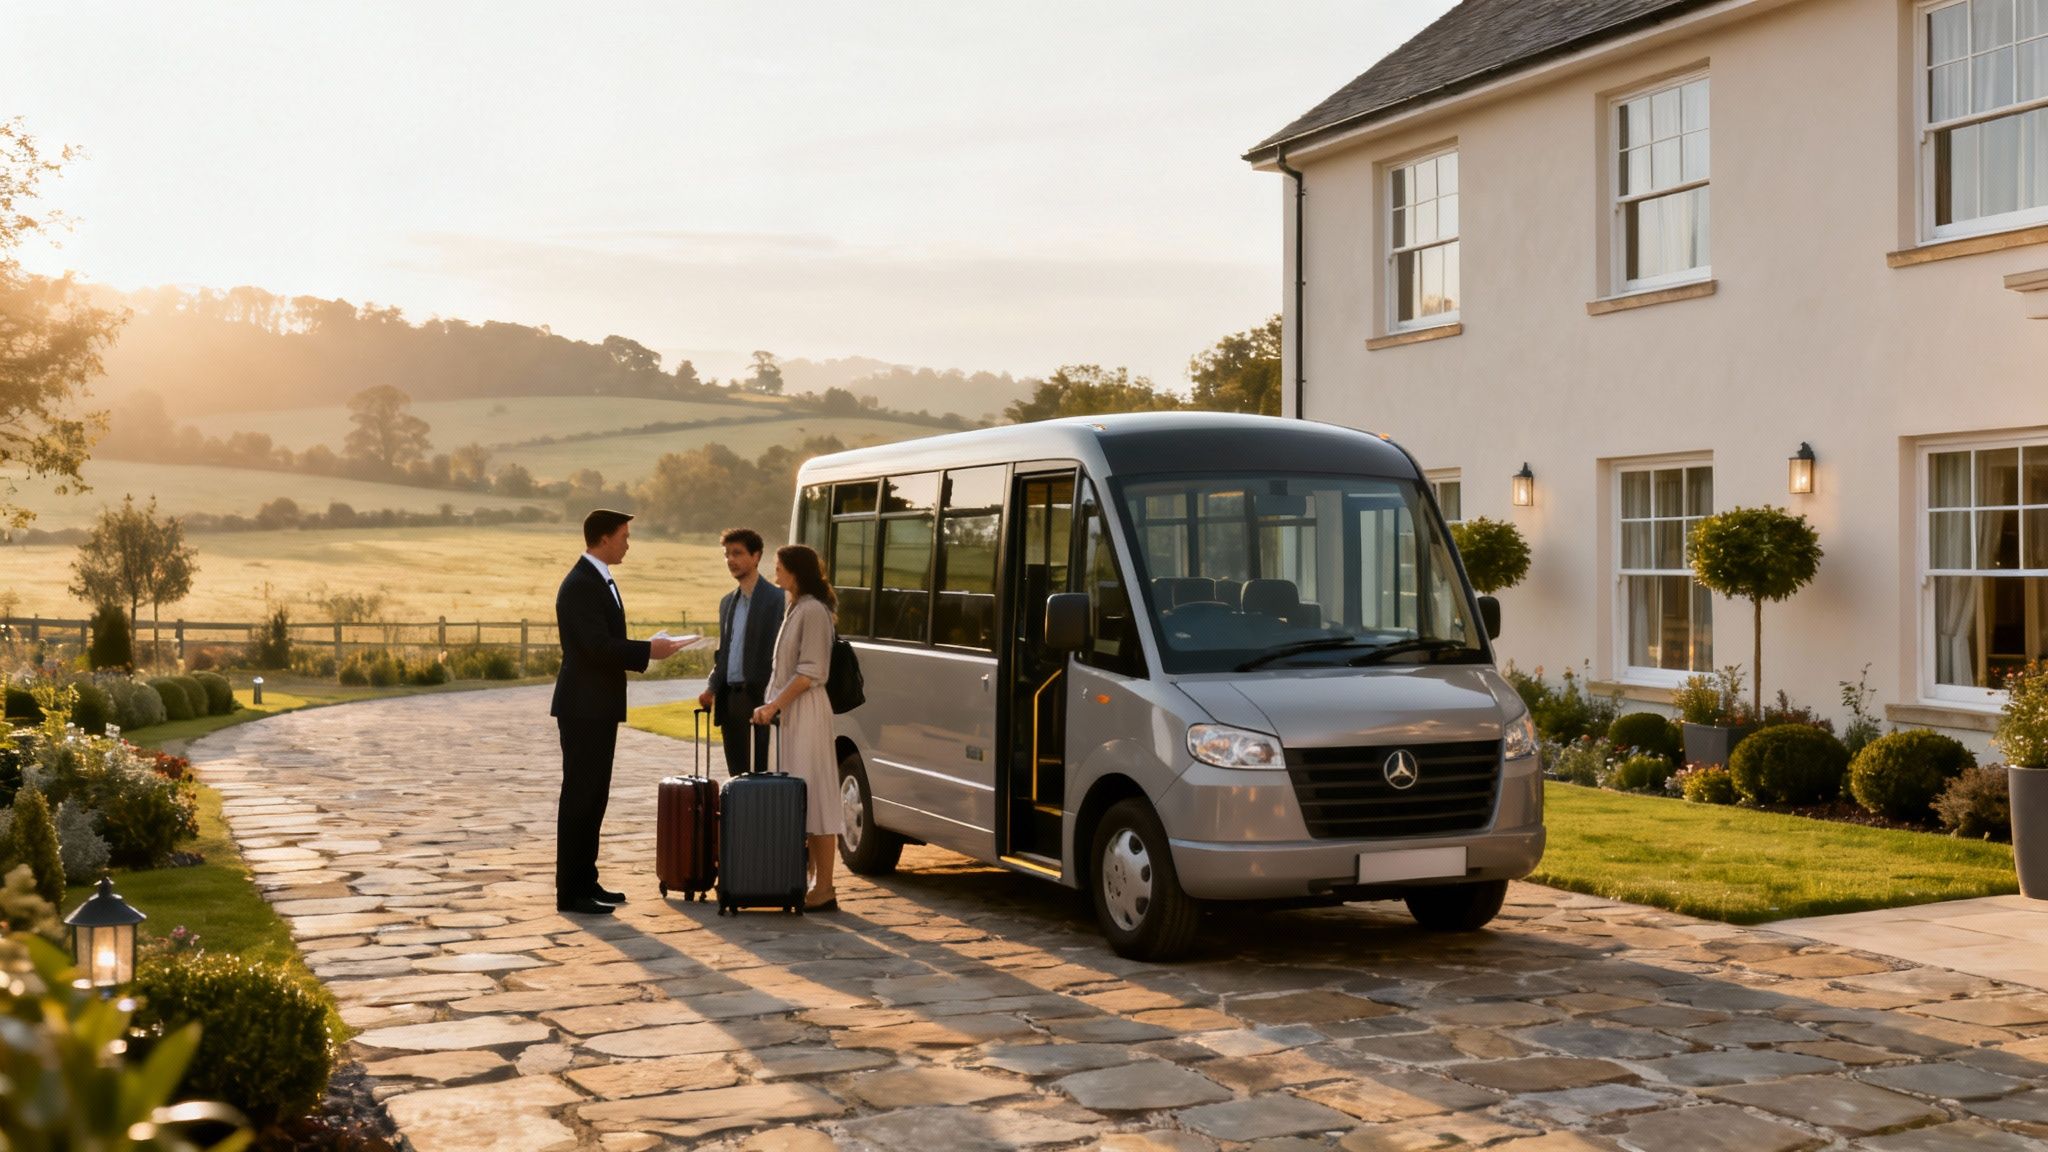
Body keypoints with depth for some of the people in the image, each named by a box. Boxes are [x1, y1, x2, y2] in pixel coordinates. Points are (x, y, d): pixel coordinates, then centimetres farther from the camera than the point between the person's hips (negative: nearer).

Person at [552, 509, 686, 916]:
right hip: (584, 707, -10)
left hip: (599, 706, 10)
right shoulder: (580, 585, -17)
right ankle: (570, 892, 0)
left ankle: (585, 881, 21)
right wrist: (648, 651, -18)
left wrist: (646, 650, 5)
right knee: (579, 796, -5)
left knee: (594, 795, 14)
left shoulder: (600, 580, 15)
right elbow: (597, 645, -25)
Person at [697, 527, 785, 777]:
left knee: (759, 773, -7)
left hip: (757, 699, -7)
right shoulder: (727, 602, 19)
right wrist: (712, 689, 8)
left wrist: (769, 701, -18)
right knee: (736, 774, 9)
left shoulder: (776, 598, -5)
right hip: (730, 699, 7)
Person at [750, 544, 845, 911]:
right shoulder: (796, 609, 17)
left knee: (814, 796, -8)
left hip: (806, 712, -10)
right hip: (790, 712, 10)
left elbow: (810, 673, -17)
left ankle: (824, 891, -6)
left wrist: (775, 704, -17)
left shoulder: (813, 611, -13)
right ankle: (815, 881, 15)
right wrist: (773, 705, 12)